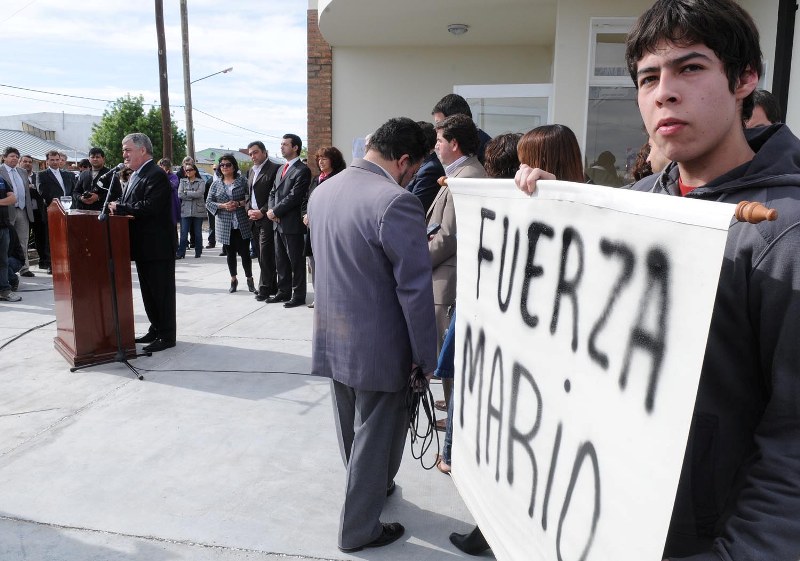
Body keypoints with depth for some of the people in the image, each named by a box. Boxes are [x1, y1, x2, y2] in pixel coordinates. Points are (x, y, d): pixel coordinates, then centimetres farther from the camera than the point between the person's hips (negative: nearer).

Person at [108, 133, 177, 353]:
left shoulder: (156, 175, -15)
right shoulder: (135, 175, 15)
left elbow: (149, 207, -25)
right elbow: (132, 203, 16)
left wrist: (119, 207, -18)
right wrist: (117, 205, -5)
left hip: (158, 246, -10)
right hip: (143, 245, 10)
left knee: (162, 291, -1)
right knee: (148, 291, 16)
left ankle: (167, 336, 8)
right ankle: (156, 329, 28)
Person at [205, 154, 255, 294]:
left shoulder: (242, 181, 1)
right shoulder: (216, 184, 8)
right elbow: (208, 202, 6)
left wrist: (239, 203, -16)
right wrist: (223, 206, -11)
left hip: (242, 223, -2)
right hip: (225, 224, 2)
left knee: (245, 252, 0)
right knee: (231, 253, 11)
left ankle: (249, 279, 15)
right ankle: (233, 280, 23)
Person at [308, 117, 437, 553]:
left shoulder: (322, 191, 3)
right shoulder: (397, 202, -22)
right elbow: (415, 290, -21)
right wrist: (425, 356, -12)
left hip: (332, 336, 8)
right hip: (377, 346, -8)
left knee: (352, 429, 25)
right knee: (375, 436, 11)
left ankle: (371, 488, 49)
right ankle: (359, 530, 28)